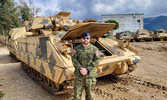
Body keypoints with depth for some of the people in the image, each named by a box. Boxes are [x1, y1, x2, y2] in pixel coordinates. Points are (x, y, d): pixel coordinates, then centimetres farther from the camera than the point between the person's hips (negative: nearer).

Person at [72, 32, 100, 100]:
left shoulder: (94, 49, -1)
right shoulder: (77, 48, 1)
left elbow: (97, 60, -6)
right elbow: (74, 59, -4)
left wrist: (88, 70, -15)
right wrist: (80, 68, -17)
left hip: (91, 75, 0)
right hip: (79, 75, 0)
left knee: (89, 94, 14)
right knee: (77, 94, 6)